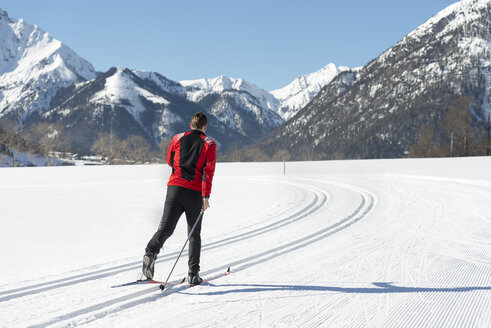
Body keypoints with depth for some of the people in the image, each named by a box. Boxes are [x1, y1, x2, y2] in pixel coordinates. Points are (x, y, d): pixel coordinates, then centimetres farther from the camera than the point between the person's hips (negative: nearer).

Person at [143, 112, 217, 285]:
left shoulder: (178, 138, 10)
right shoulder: (209, 143, 2)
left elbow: (170, 161, 22)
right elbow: (208, 170, -10)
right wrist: (206, 196, -15)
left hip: (175, 187, 1)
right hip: (195, 193, -1)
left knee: (166, 227, -2)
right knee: (194, 234, 10)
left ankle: (151, 252, -29)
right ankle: (193, 274, 10)